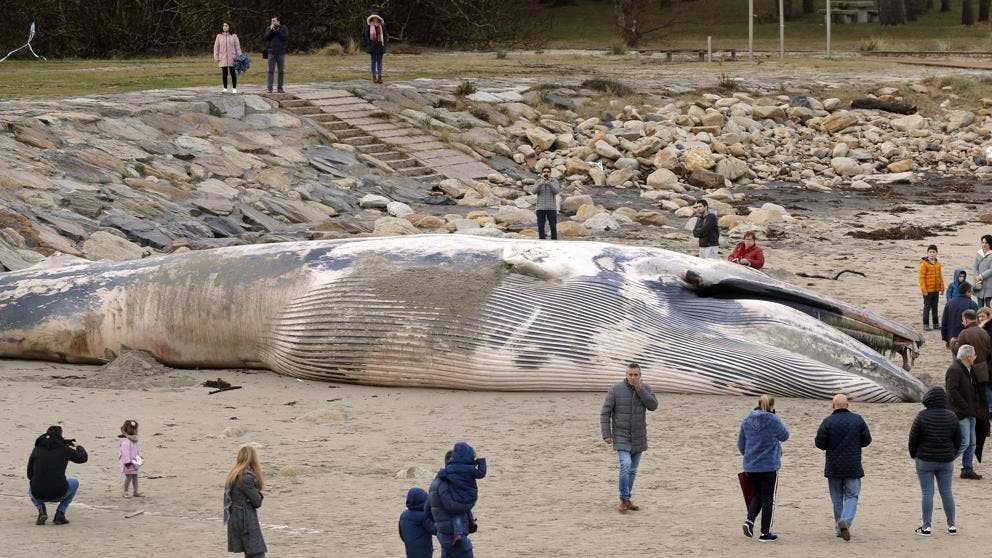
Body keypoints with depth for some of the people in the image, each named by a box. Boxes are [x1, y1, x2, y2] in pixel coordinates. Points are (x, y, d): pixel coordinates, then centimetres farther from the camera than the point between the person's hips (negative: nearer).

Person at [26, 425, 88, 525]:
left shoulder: (37, 450, 9)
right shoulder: (64, 449, 3)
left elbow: (29, 475, 15)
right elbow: (83, 458, 18)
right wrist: (78, 447, 40)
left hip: (39, 495, 2)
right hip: (58, 494, -2)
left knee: (31, 490, 40)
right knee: (74, 482, 30)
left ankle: (41, 510, 8)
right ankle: (60, 514, 16)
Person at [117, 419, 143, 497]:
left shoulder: (133, 440, 11)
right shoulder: (125, 442, -21)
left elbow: (137, 450, 23)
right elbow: (125, 452, -25)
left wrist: (140, 457, 22)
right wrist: (127, 462, -27)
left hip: (134, 461, 10)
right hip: (128, 463, -10)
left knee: (135, 476, 13)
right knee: (129, 476, -7)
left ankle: (136, 492, 19)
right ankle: (125, 492, 2)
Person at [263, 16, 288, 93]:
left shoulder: (284, 28, 4)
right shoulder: (268, 28, 8)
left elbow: (286, 38, -9)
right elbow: (265, 38, -4)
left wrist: (278, 31, -13)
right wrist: (271, 30, -12)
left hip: (281, 52, 0)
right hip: (271, 52, 0)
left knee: (281, 71, 3)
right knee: (271, 71, -2)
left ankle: (280, 88, 9)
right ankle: (270, 88, -3)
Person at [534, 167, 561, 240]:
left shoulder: (554, 181, 2)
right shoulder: (538, 182, 6)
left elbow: (556, 191, -14)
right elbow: (535, 191, -11)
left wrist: (549, 184, -30)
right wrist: (540, 184, -29)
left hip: (551, 208, -1)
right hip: (540, 208, 1)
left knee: (553, 226, -4)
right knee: (540, 227, 0)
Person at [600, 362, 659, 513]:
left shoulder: (646, 389, -2)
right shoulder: (615, 390, -12)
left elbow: (653, 406, -18)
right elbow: (605, 413, -9)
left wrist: (640, 389, -24)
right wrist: (606, 435, -16)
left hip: (638, 437, 4)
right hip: (621, 437, -4)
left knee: (632, 470, 11)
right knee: (625, 466, -19)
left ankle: (626, 500, 24)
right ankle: (624, 500, -8)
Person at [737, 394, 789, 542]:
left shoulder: (747, 420, 4)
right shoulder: (772, 420, -12)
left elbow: (740, 444, 11)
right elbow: (784, 436, 2)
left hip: (750, 466, 5)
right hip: (769, 466, -5)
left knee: (757, 495, 20)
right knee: (768, 498, 6)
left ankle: (749, 520, -3)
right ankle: (765, 533, 9)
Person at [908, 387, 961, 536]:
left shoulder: (922, 417, -13)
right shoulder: (951, 417, -3)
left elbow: (913, 439, -7)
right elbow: (958, 440, 5)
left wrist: (913, 455, 10)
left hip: (925, 461, -3)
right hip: (946, 462, 3)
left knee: (927, 494, 1)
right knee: (946, 493, 11)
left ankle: (926, 526, 2)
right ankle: (952, 525, 15)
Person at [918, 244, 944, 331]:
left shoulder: (937, 263, 8)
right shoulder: (924, 264, -11)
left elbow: (940, 276, 14)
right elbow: (921, 277, -13)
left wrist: (942, 287, 10)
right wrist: (923, 289, -17)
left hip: (936, 290, 6)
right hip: (928, 290, -6)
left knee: (935, 307, 14)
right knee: (927, 307, -1)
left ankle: (936, 324, 22)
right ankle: (926, 325, 5)